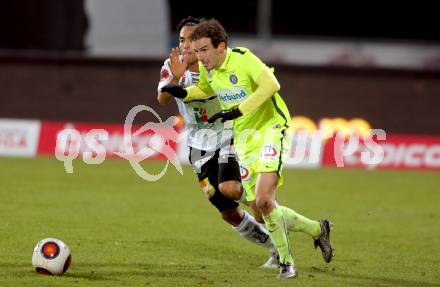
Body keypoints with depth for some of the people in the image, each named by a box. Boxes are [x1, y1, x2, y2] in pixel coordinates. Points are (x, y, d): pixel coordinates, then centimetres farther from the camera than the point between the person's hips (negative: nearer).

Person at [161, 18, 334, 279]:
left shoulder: (242, 59, -18)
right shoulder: (207, 69, 4)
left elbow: (271, 84, -31)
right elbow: (205, 89, 26)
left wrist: (238, 110, -33)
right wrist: (184, 93, 5)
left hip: (269, 127, -8)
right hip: (243, 138, 8)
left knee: (263, 200, -23)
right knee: (263, 209, 2)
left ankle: (286, 262, -7)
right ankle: (317, 230, 23)